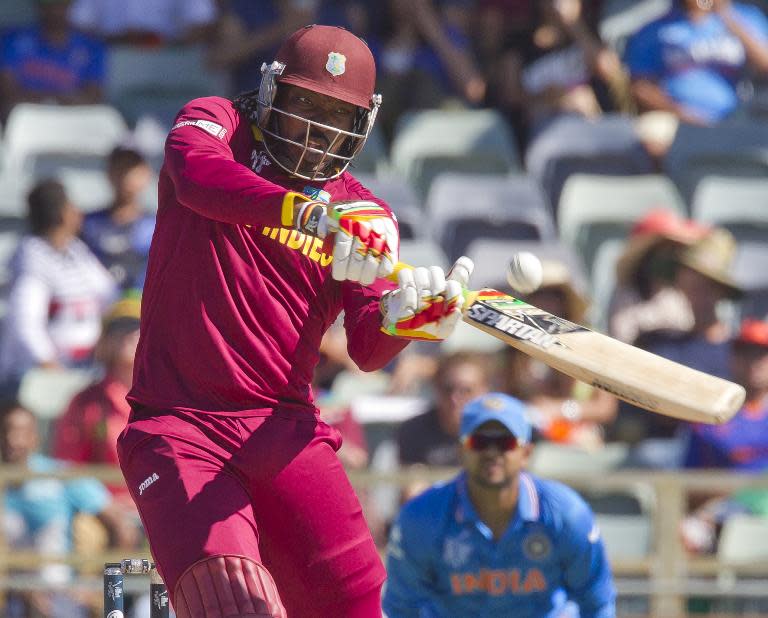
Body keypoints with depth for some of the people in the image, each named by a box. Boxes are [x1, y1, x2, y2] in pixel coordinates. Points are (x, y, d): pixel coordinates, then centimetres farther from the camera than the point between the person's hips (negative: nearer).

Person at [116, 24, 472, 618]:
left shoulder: (364, 216, 12)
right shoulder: (214, 124, 5)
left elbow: (366, 349, 0)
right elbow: (197, 174, -21)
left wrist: (401, 317, -25)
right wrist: (314, 214, -36)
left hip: (282, 427, 3)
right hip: (176, 427, -3)